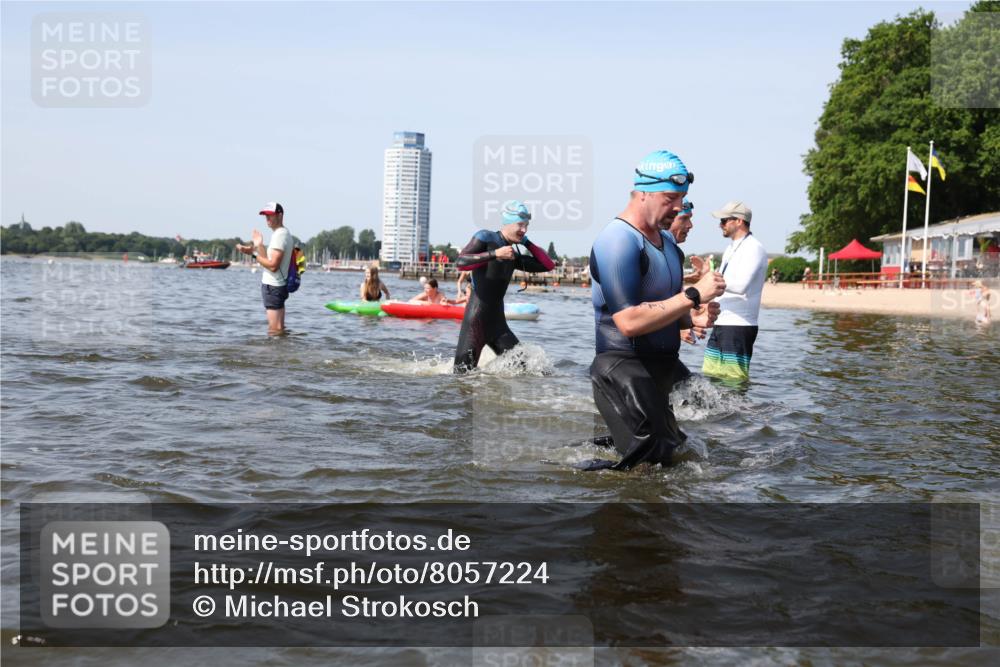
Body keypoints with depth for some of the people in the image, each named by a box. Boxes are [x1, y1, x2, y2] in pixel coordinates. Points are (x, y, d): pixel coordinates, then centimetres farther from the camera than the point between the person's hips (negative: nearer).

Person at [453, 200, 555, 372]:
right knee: (463, 374, -8)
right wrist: (495, 254, -24)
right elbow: (460, 262, -20)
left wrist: (526, 243, 10)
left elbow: (548, 265, 17)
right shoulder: (485, 237, -6)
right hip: (475, 321, -7)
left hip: (498, 323, 7)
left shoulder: (515, 255, 14)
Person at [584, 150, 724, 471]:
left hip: (659, 371, 10)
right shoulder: (618, 240, -16)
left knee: (666, 458, 19)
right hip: (622, 369, -10)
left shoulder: (666, 240, 14)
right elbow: (629, 322, -26)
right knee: (653, 463, -12)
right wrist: (693, 295, -22)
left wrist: (694, 319, 2)